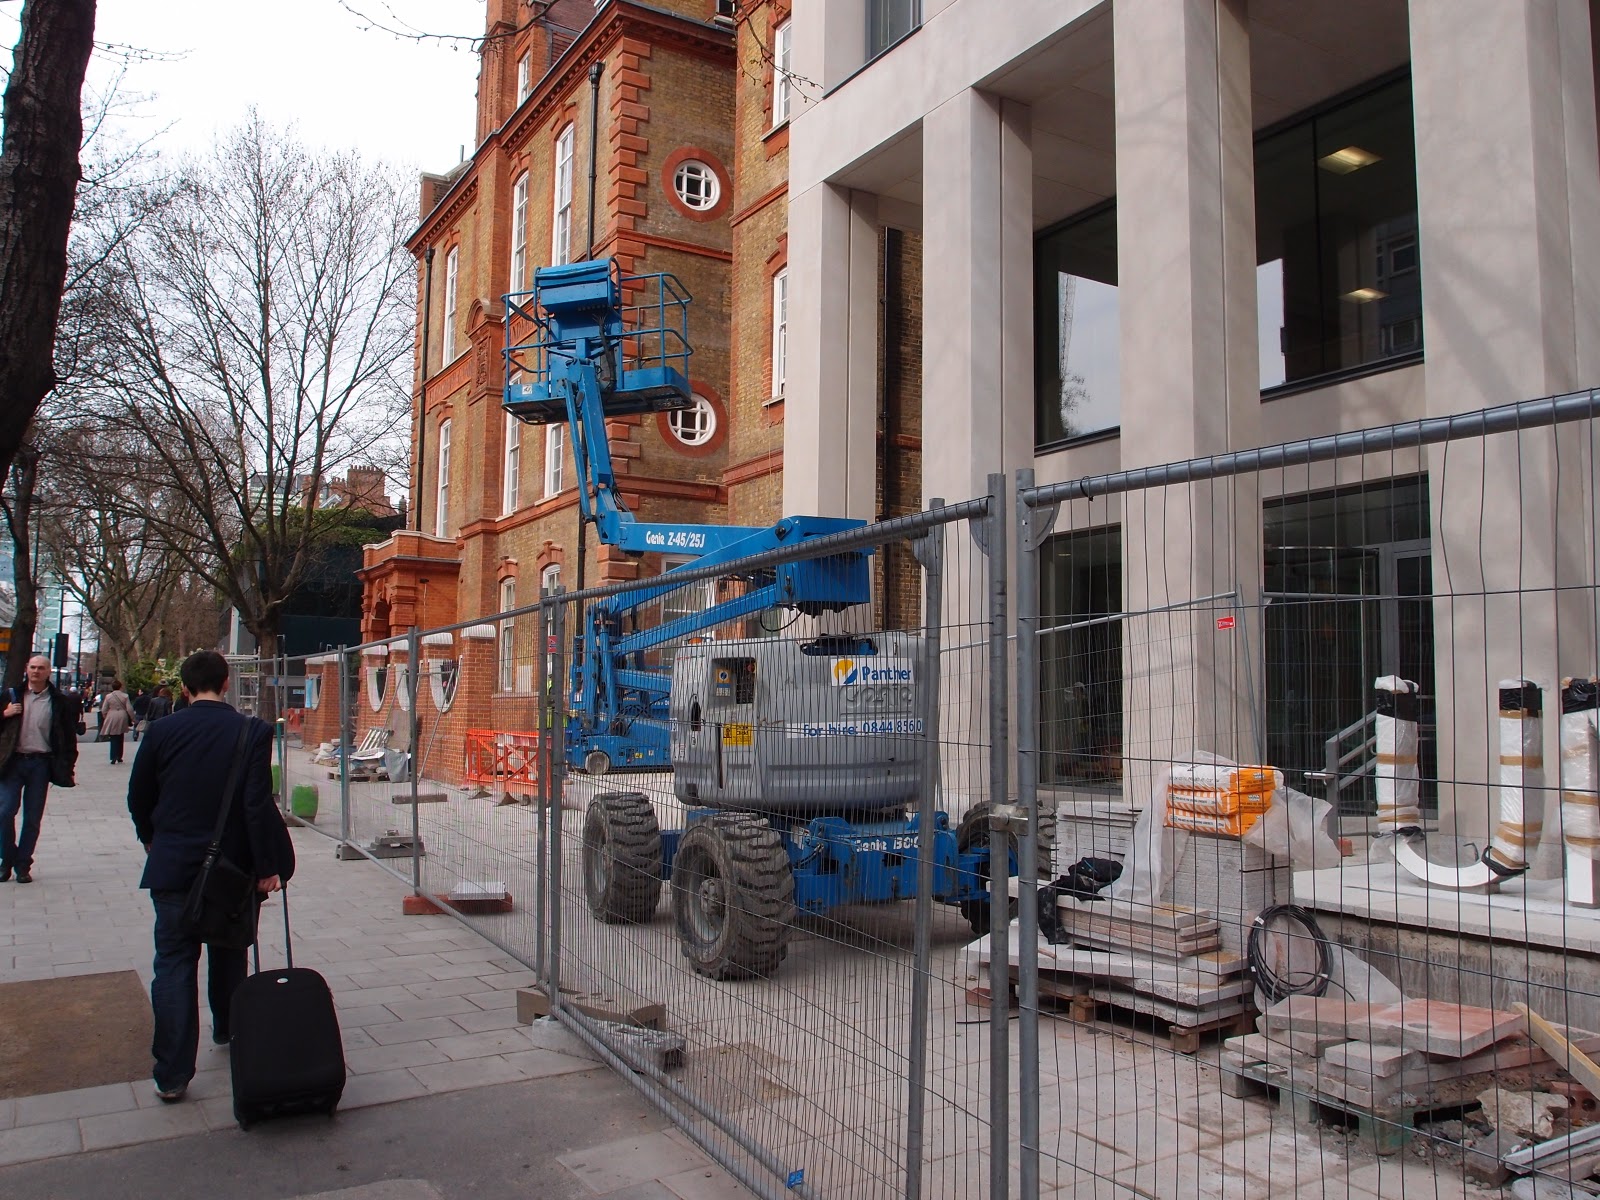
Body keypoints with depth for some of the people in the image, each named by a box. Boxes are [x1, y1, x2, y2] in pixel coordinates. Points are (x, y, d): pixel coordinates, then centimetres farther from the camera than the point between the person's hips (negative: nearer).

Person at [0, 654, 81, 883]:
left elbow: (69, 736, 3)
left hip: (41, 763, -1)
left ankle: (23, 865, 15)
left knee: (33, 818, 4)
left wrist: (67, 767, -2)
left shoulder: (60, 701, 1)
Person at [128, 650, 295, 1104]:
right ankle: (227, 1029, 39)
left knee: (174, 964, 4)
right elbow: (258, 804, -15)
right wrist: (268, 866, -9)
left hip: (173, 866, 0)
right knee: (229, 953, 21)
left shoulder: (161, 732, -5)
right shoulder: (253, 732, -11)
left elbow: (138, 797, 6)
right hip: (233, 865, 0)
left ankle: (172, 1074, 1)